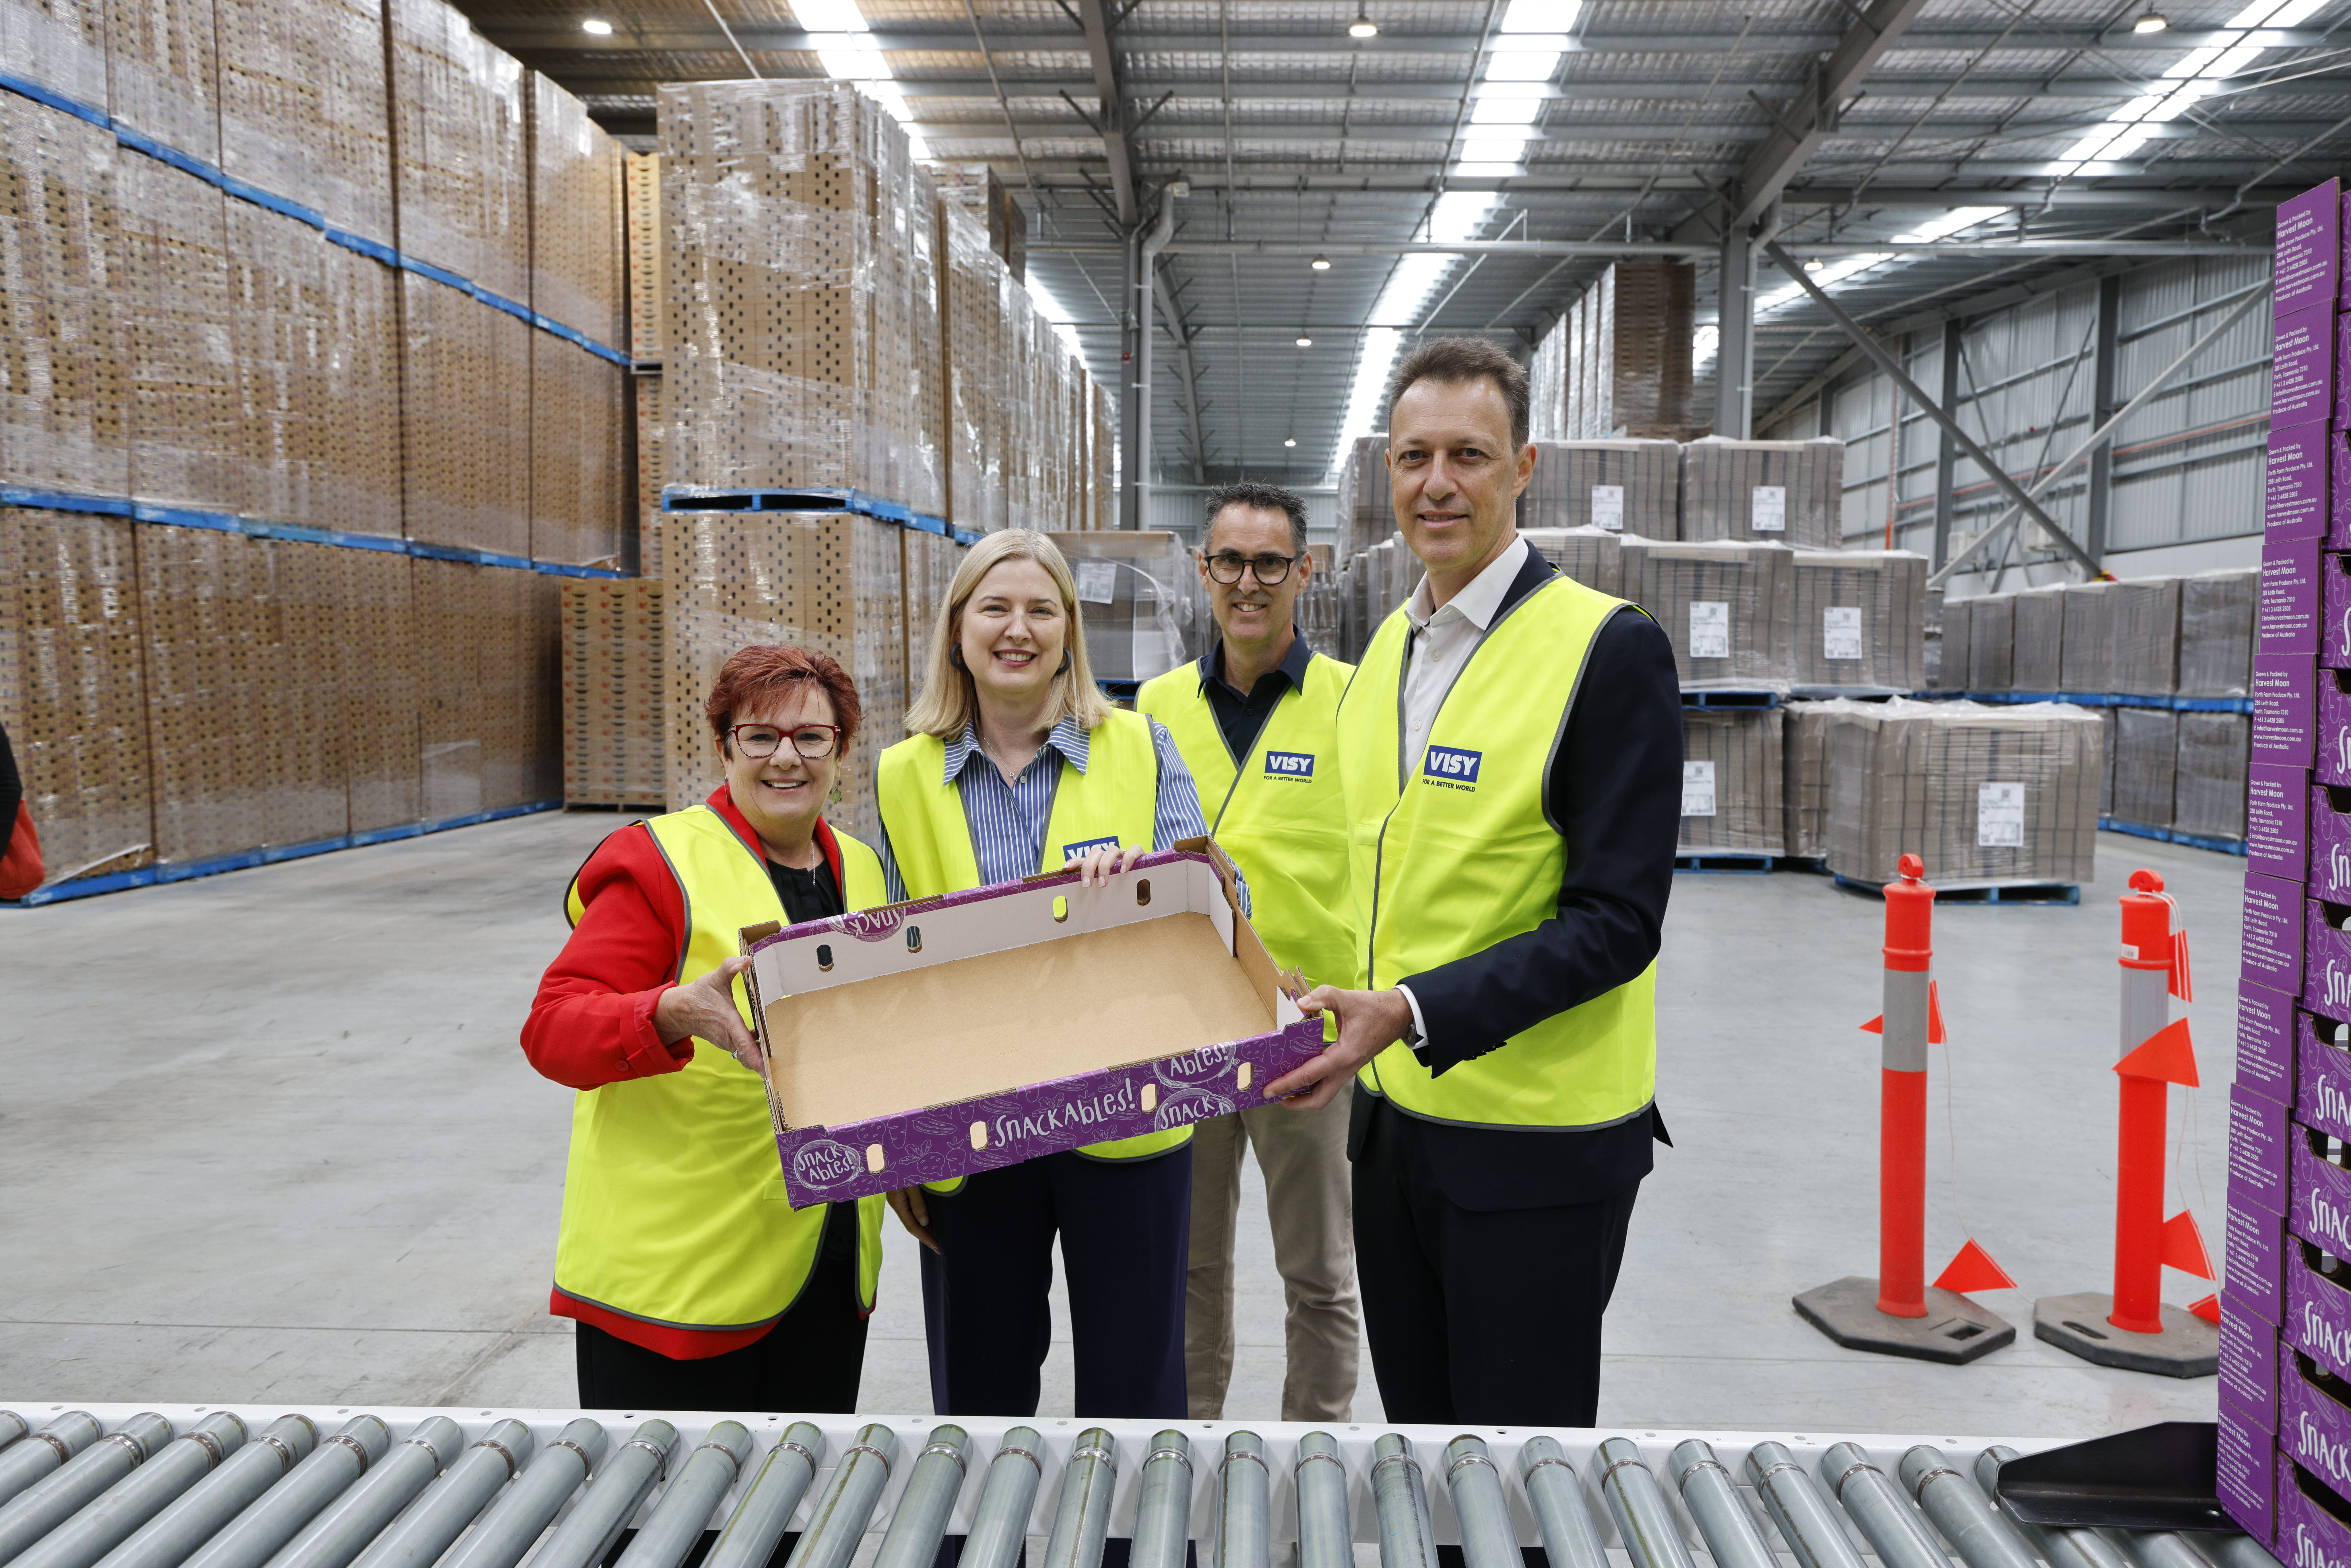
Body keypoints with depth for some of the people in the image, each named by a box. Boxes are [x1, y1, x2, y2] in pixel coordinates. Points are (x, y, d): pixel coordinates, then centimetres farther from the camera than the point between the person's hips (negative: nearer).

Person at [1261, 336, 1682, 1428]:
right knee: (1418, 1418, 20)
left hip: (1537, 1140, -7)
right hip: (1393, 1113, 7)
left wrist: (1413, 1013, -26)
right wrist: (1359, 1039, 9)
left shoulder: (1609, 647, -15)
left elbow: (1617, 920, -18)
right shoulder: (1387, 646, 8)